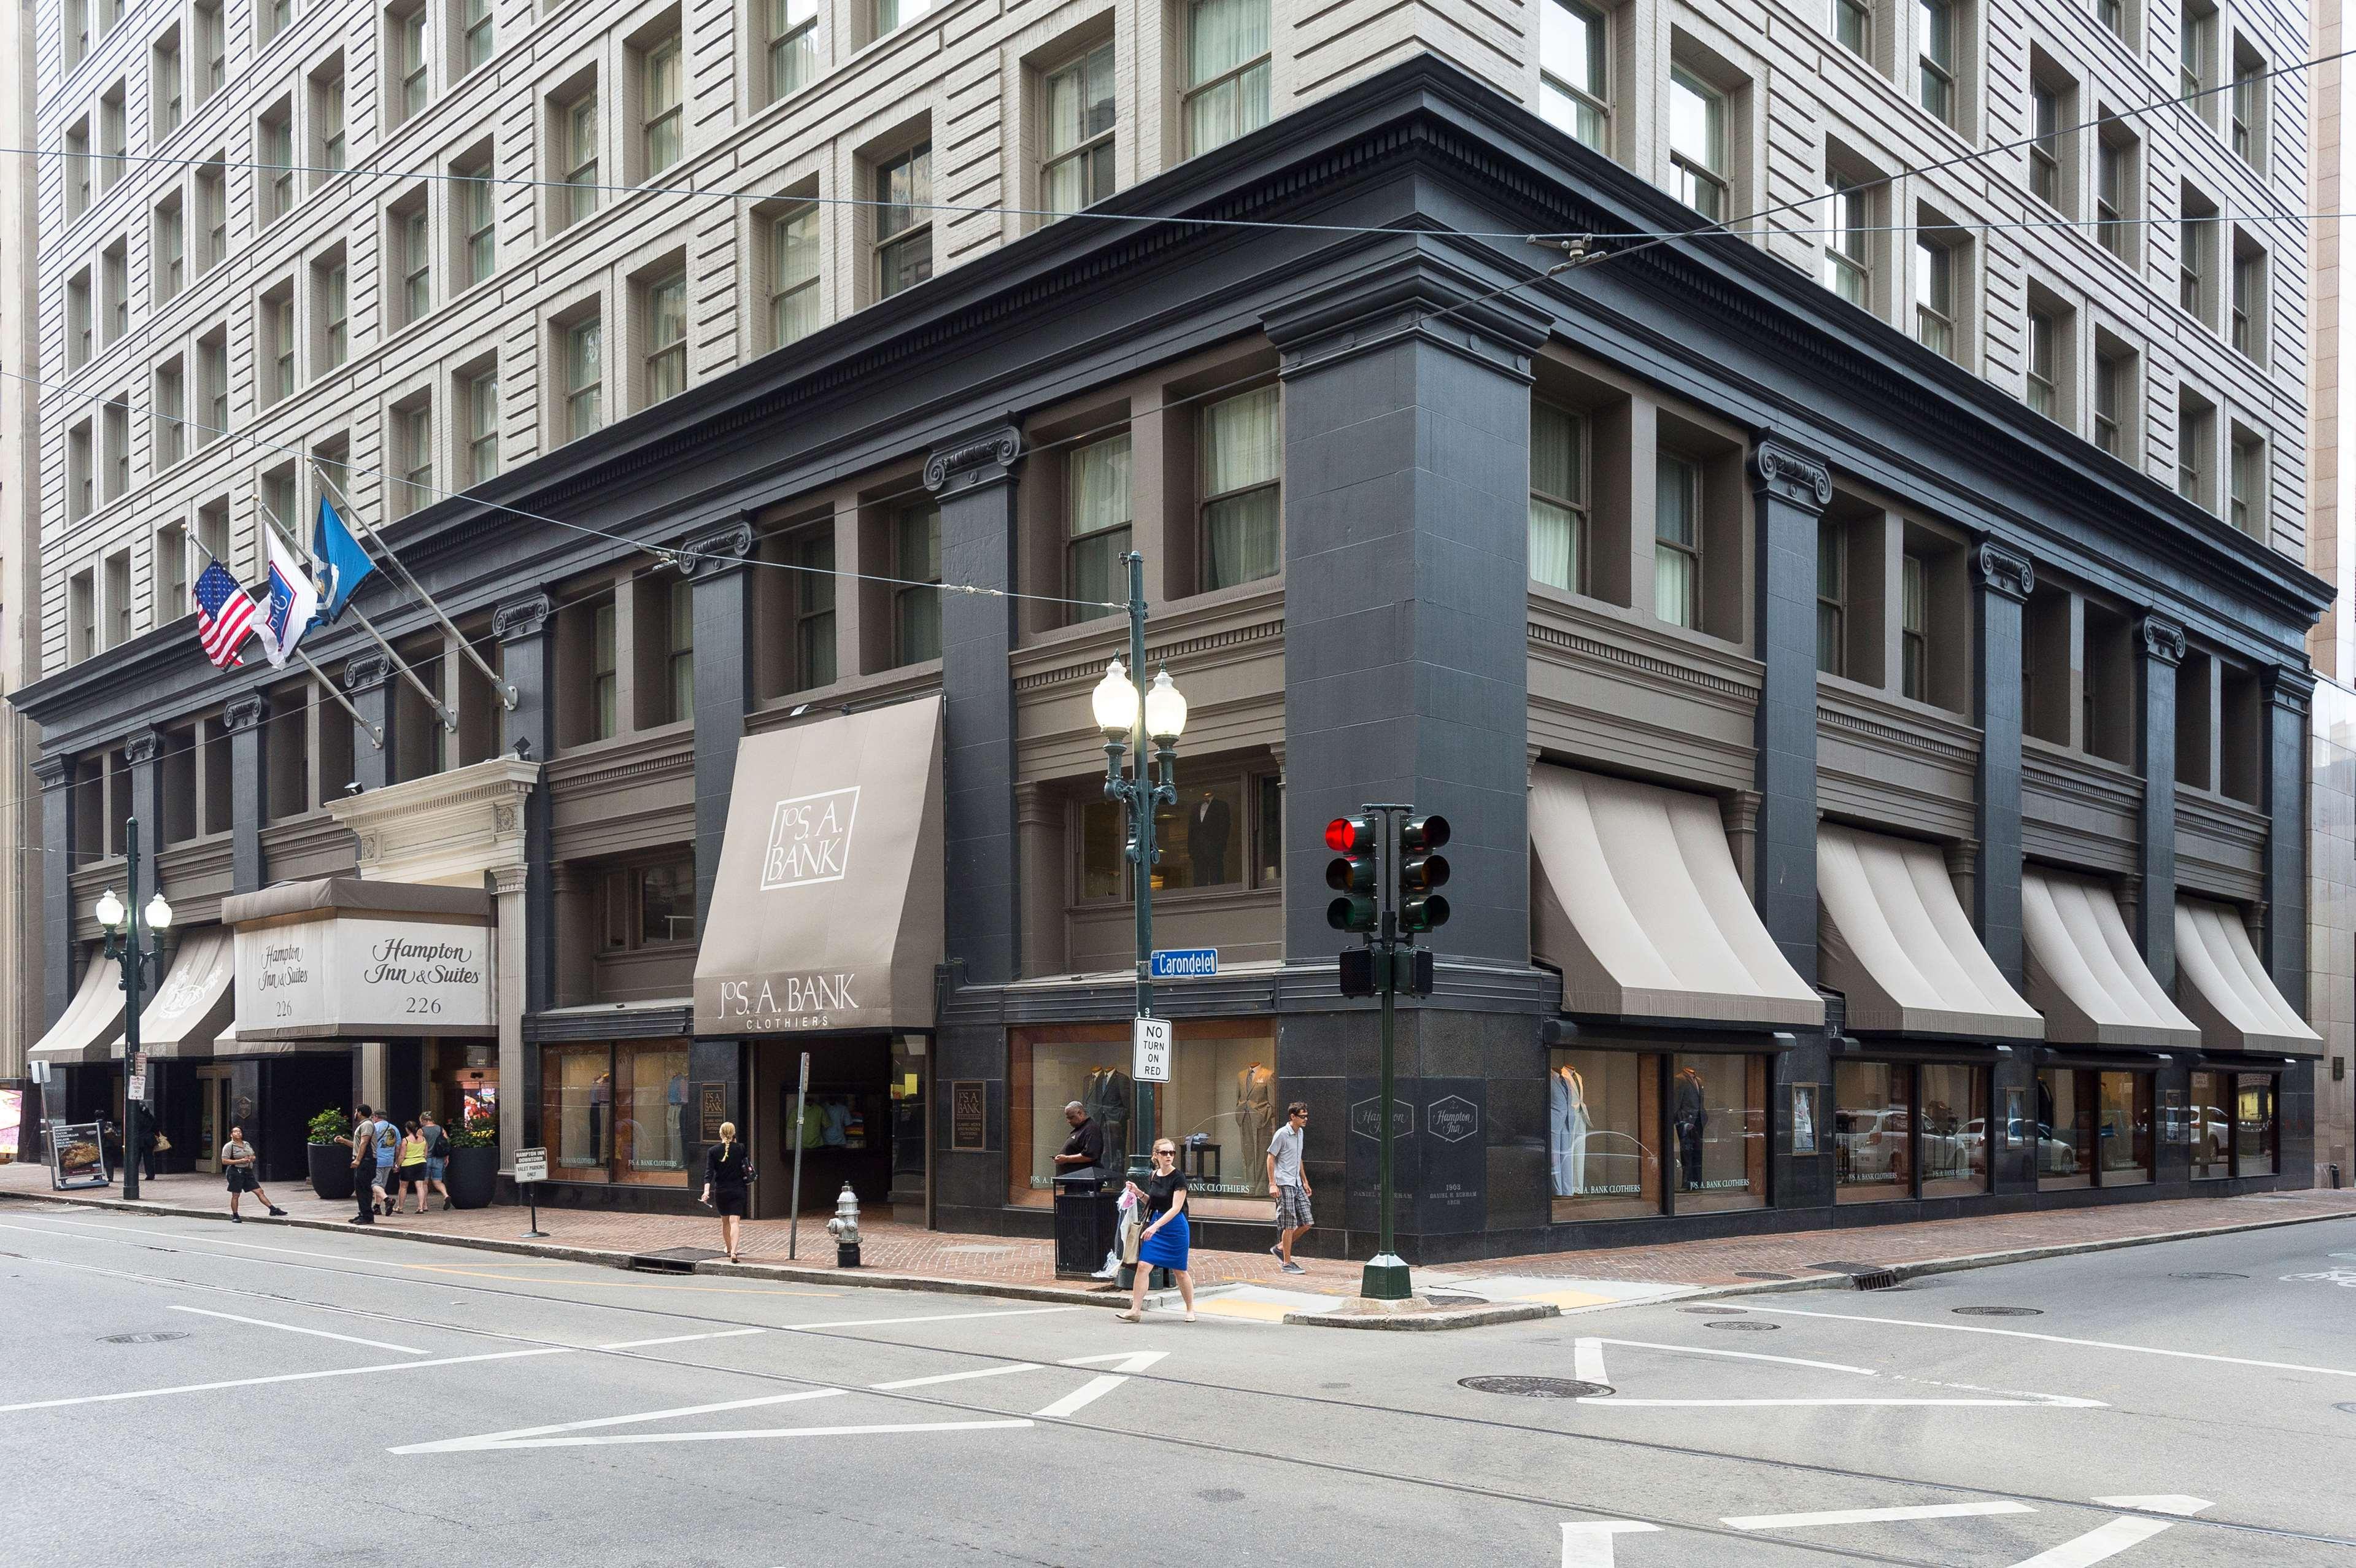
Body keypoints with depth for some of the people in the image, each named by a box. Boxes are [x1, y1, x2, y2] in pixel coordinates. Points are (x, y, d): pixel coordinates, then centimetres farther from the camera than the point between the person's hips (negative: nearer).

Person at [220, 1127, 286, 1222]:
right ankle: (235, 1216, 13)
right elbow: (224, 1161, -12)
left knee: (259, 1191, 1)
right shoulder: (229, 1146, -5)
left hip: (247, 1171, 6)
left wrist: (251, 1159, -1)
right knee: (236, 1195, 0)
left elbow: (254, 1157, 25)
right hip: (236, 1172, -6)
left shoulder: (247, 1144, 15)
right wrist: (240, 1161, -19)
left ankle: (273, 1209, -2)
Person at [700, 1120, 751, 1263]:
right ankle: (733, 1251, -22)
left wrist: (706, 1190, -16)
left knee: (725, 1221, 19)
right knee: (734, 1221, -7)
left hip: (721, 1191, 1)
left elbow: (709, 1172, -10)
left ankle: (729, 1249, 34)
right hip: (738, 1190, -1)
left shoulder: (713, 1151, -3)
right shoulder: (741, 1149, -4)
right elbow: (747, 1166, 9)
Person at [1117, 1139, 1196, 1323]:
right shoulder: (1153, 1176, 6)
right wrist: (1138, 1193, 1)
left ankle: (1190, 1309, 24)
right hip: (1155, 1224, 5)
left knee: (1179, 1271, 6)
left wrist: (1155, 1226, -26)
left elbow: (1176, 1208, -20)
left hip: (1175, 1226, -5)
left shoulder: (1178, 1177, -14)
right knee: (1143, 1266, -6)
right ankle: (1136, 1311, -3)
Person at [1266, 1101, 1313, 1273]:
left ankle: (1280, 1248, 19)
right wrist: (1272, 1184, -15)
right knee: (1290, 1225, -5)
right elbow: (1271, 1158, -11)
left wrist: (1305, 1181, 23)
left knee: (1307, 1222, 4)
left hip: (1297, 1184, 8)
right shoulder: (1282, 1134, -12)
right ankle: (1287, 1263, 4)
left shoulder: (1300, 1133, 13)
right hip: (1284, 1184, -8)